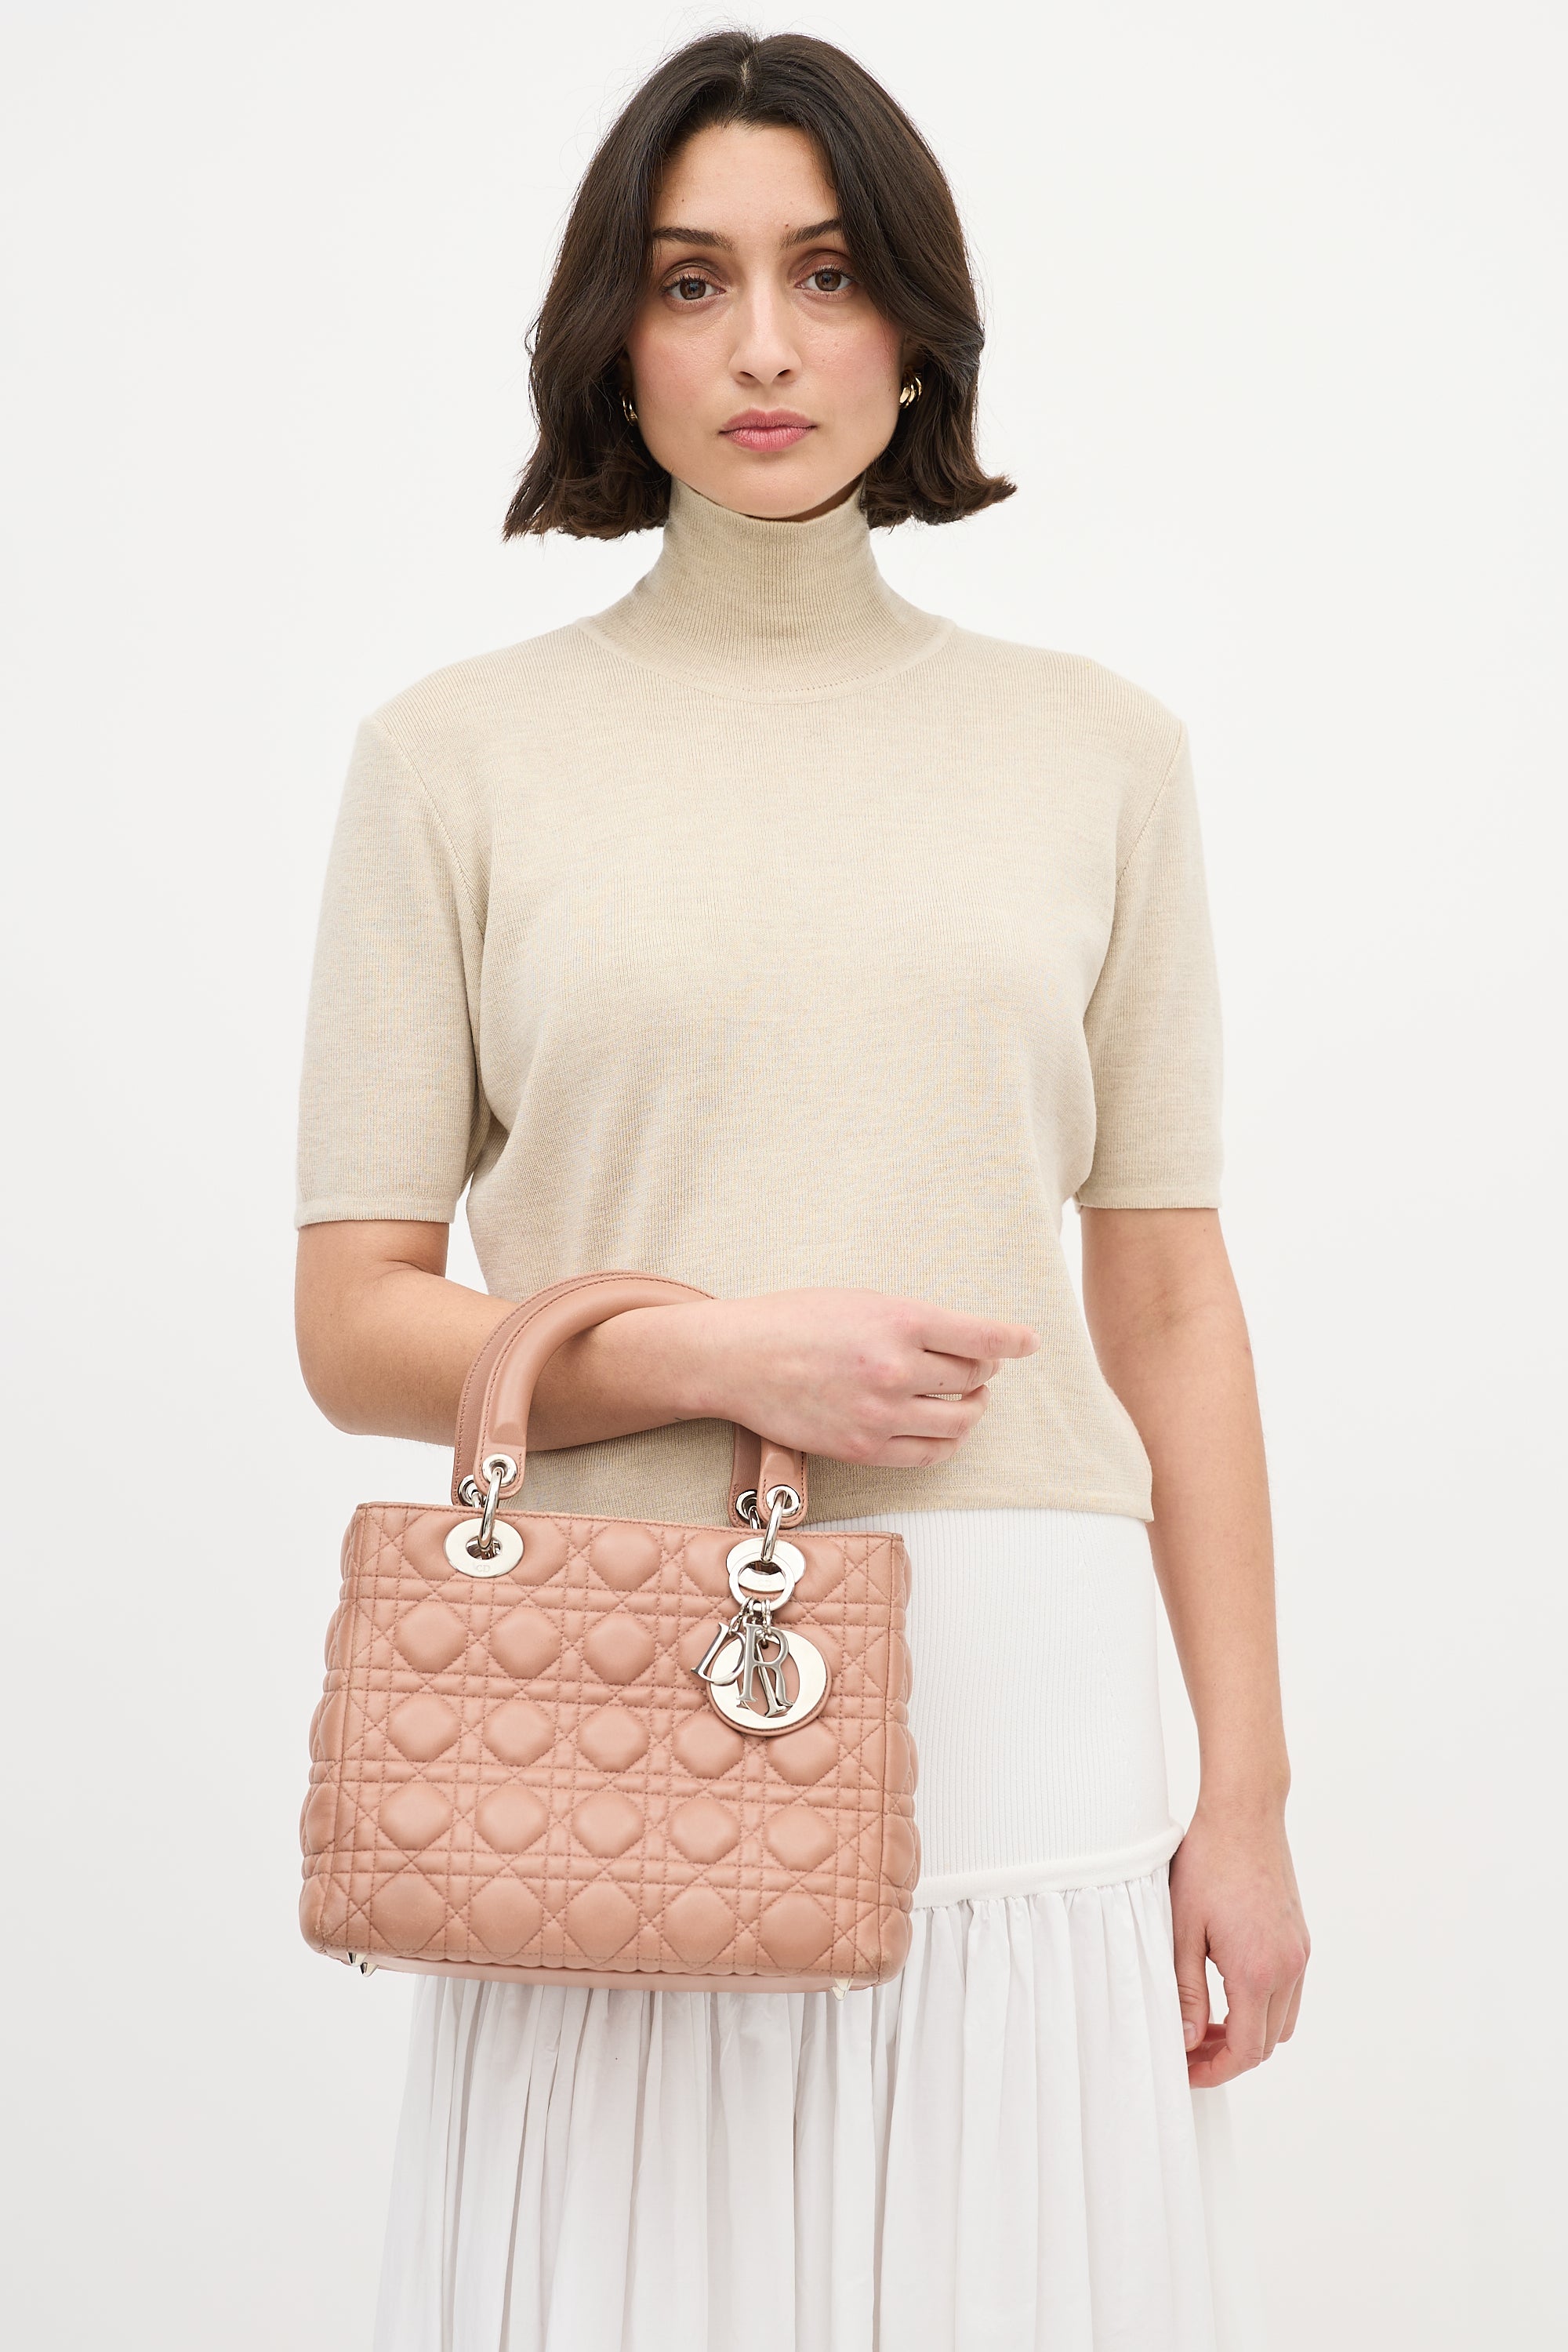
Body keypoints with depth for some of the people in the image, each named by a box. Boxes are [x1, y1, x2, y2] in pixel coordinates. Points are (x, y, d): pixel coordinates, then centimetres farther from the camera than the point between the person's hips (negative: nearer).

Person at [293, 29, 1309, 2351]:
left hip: (1023, 1710, 1)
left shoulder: (1096, 746, 8)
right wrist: (721, 1355, -14)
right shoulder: (458, 750, 4)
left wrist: (1247, 1795, 4)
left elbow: (1172, 1301, 7)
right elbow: (354, 1326, 2)